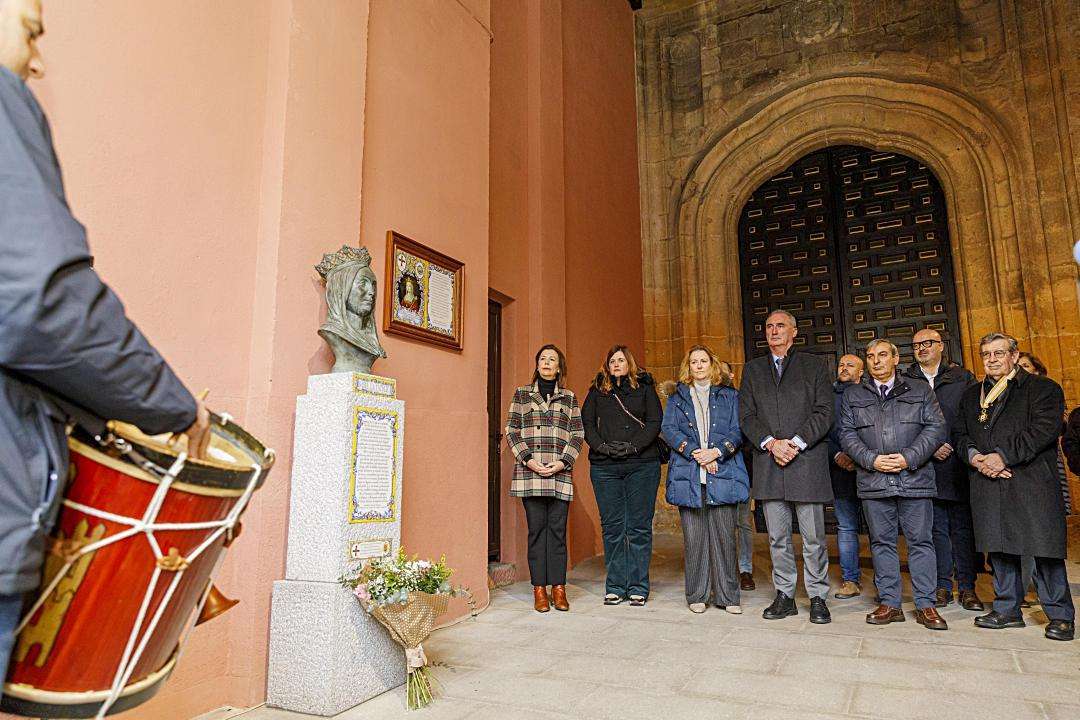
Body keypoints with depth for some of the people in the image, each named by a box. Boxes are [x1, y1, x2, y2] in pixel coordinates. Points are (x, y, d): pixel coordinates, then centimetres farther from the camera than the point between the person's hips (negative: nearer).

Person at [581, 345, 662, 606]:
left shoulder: (644, 388, 10)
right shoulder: (597, 391, 14)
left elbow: (655, 421, 1)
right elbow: (587, 423, 7)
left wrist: (633, 446, -11)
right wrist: (602, 446, -9)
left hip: (642, 465, -1)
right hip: (605, 467, 1)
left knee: (639, 526, 1)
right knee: (612, 527, 3)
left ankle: (638, 587, 9)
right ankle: (615, 587, 11)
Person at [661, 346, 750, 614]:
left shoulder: (729, 396, 15)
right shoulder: (677, 398, 15)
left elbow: (738, 430, 4)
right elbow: (668, 429, 1)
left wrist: (717, 451, -12)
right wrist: (695, 452, -11)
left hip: (723, 474, 0)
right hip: (688, 476, 0)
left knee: (724, 535, -1)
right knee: (693, 537, 1)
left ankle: (727, 595, 10)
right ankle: (697, 595, 10)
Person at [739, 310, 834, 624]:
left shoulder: (814, 365, 7)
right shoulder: (752, 369, 14)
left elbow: (824, 412, -1)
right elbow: (746, 415, 6)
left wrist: (795, 443, -12)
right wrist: (770, 443, -9)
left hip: (807, 461, -2)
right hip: (768, 463, 2)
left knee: (813, 537, 3)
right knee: (777, 537, 8)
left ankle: (818, 598, 16)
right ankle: (785, 596, 19)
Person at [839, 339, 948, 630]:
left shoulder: (920, 391, 10)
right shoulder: (853, 395, 12)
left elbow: (935, 427, 1)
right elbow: (847, 433, 5)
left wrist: (909, 458, -11)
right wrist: (871, 460, -9)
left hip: (914, 477, -1)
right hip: (873, 481, 1)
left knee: (920, 541, 2)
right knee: (882, 542, 6)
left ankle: (925, 605, 12)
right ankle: (889, 604, 14)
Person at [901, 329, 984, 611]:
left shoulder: (963, 378, 8)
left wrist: (954, 446, -10)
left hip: (959, 464, 0)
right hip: (926, 467, 0)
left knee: (963, 527, 4)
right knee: (936, 528, 6)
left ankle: (967, 587, 14)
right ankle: (942, 585, 15)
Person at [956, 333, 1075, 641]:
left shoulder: (1043, 388, 4)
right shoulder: (971, 396, 20)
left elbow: (1043, 429, -10)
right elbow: (960, 434, 17)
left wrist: (1003, 455, -16)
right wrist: (974, 455, -4)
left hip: (1031, 481, -4)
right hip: (987, 483, 5)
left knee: (1045, 549, -3)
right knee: (999, 547, 9)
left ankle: (1060, 615, 11)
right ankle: (1007, 610, 19)